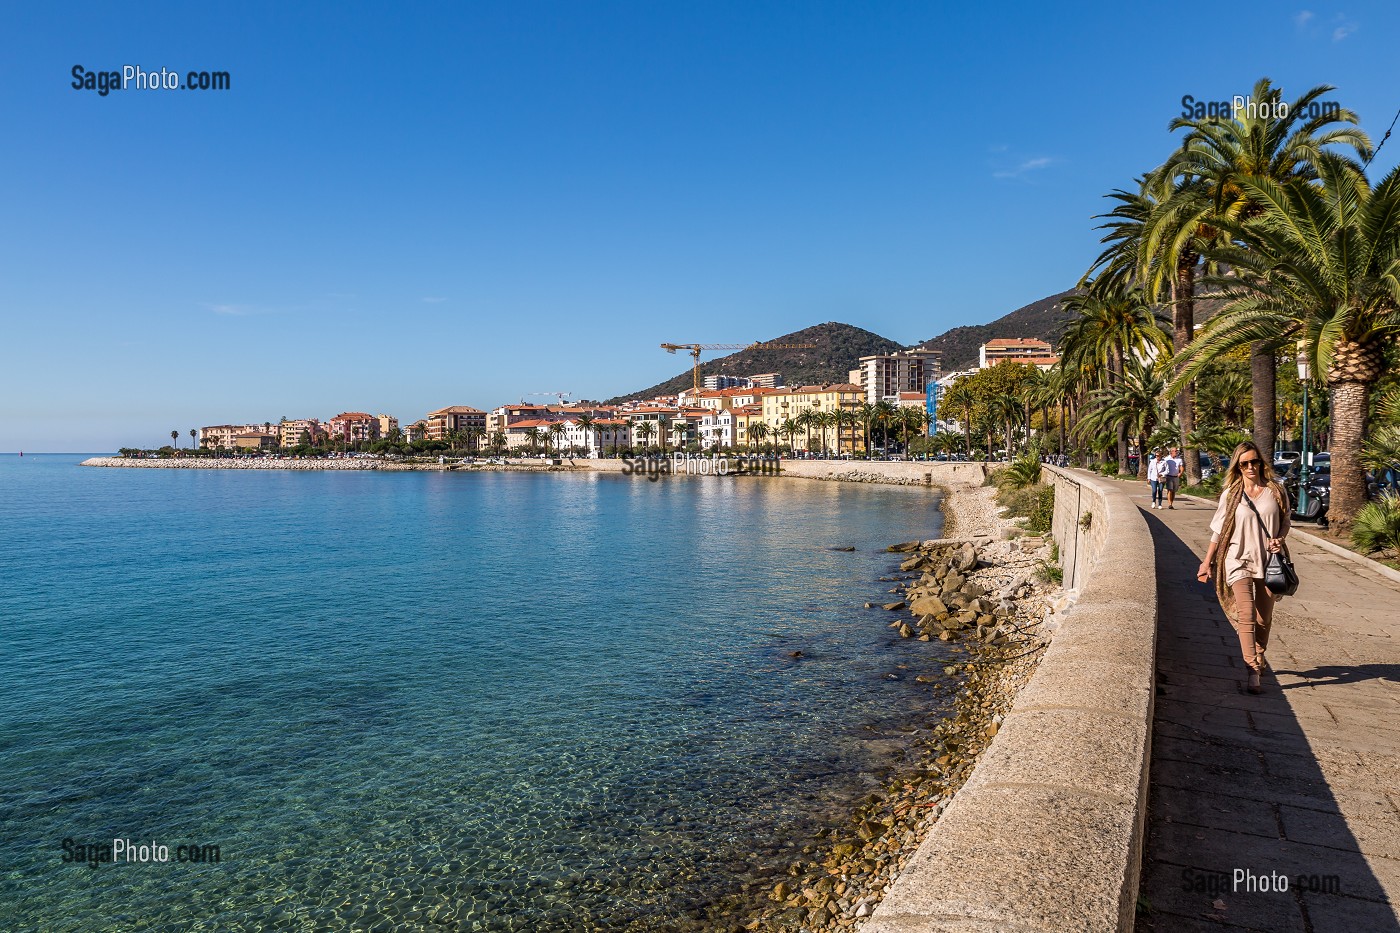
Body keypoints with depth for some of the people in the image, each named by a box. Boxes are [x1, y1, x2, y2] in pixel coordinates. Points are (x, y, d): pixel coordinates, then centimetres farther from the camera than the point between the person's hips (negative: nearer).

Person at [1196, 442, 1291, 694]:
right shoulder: (1230, 495, 1)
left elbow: (1285, 521, 14)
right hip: (1238, 560, -2)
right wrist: (1207, 562, 5)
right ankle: (1253, 671, -15)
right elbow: (1218, 531, 6)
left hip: (1268, 561, 2)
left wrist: (1280, 540, -8)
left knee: (1264, 618, 10)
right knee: (1246, 615, -14)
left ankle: (1258, 657, 33)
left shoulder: (1276, 491, 4)